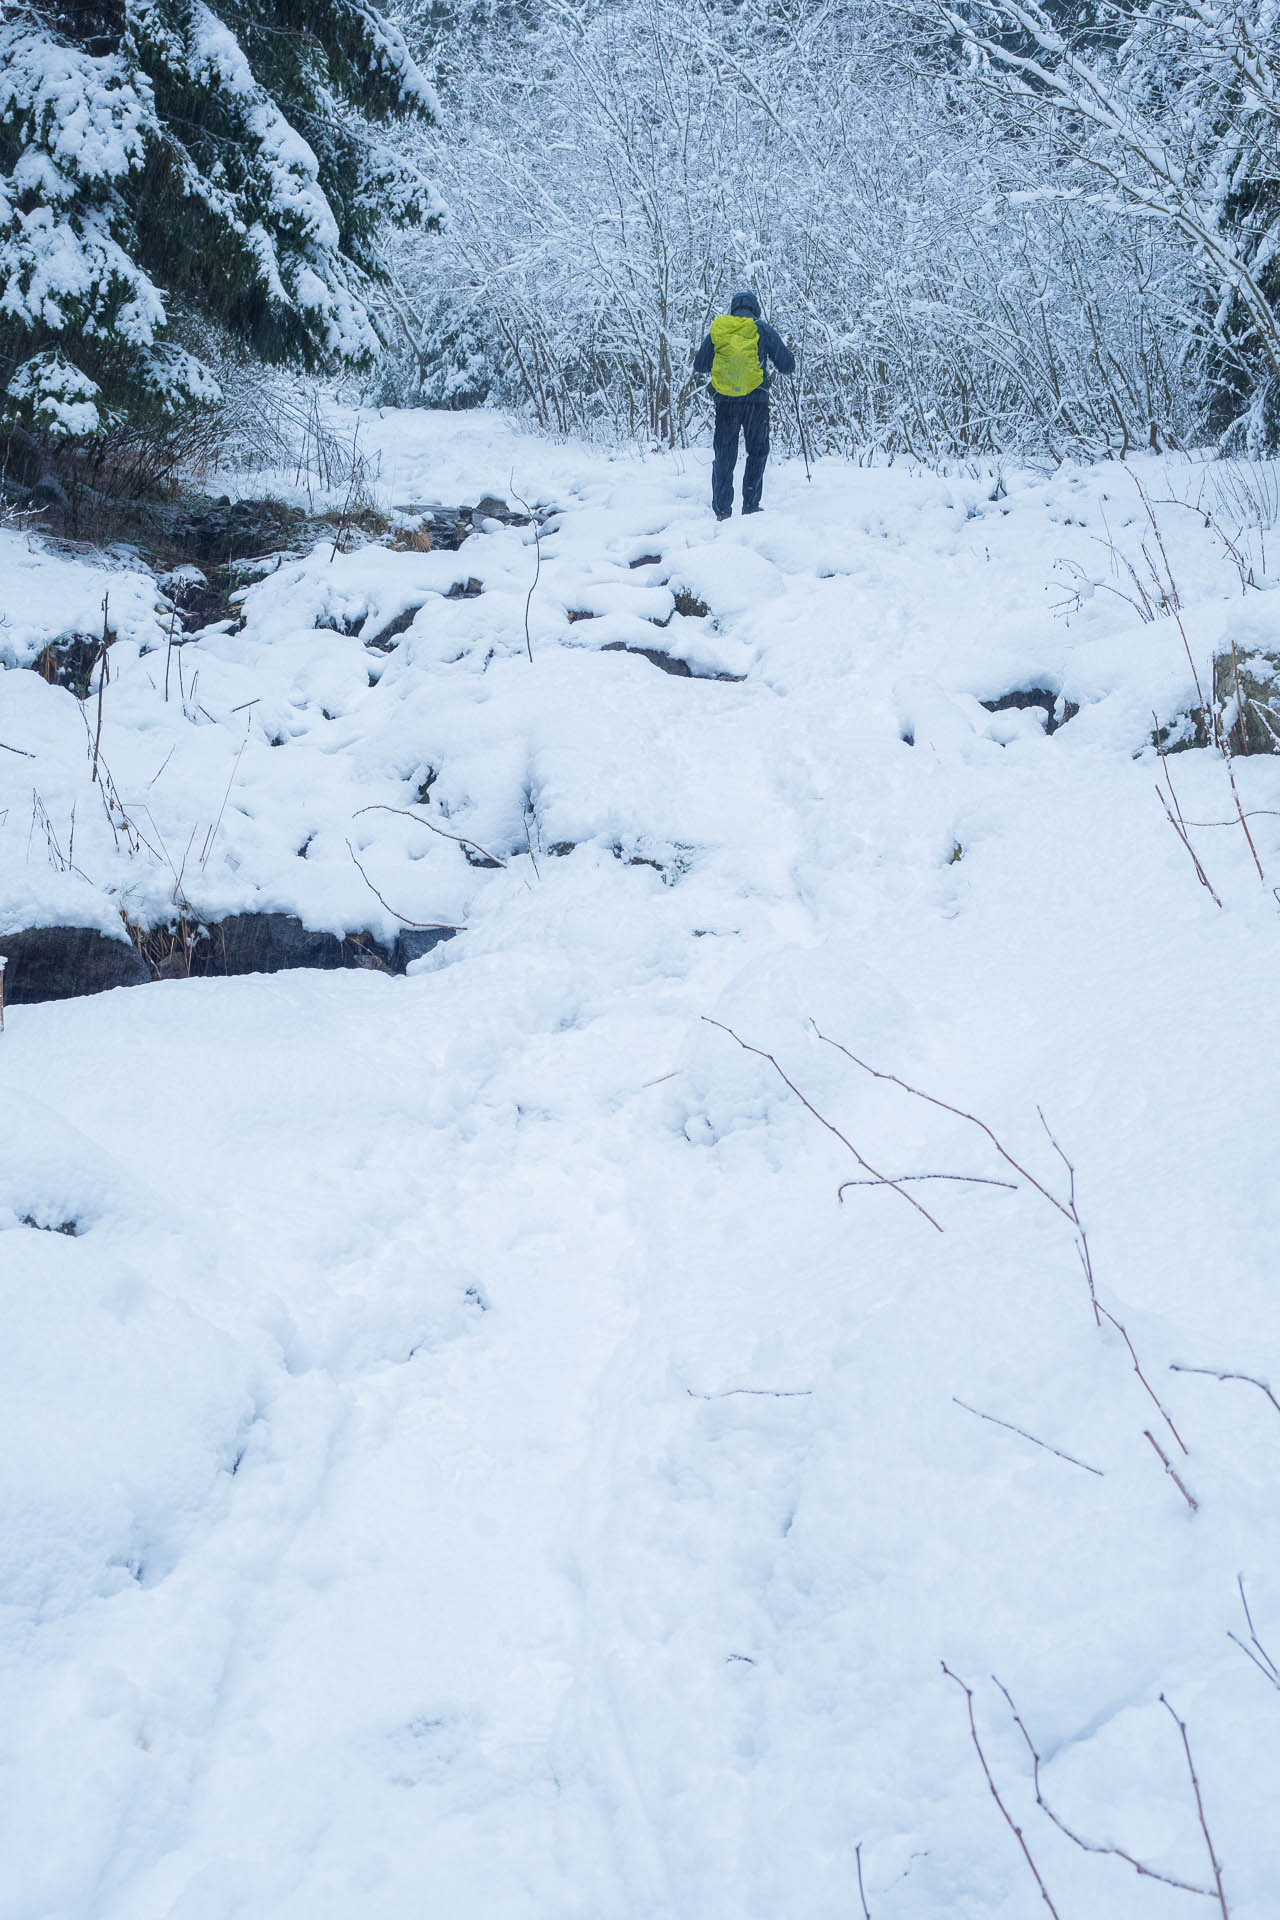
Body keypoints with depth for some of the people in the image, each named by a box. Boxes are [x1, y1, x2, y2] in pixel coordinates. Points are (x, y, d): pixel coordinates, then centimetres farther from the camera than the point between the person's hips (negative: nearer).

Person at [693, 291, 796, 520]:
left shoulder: (717, 329, 8)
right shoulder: (762, 329, 2)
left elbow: (699, 366, 17)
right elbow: (787, 365, 4)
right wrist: (788, 357, 28)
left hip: (725, 400, 2)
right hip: (756, 399, -2)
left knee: (724, 455, 9)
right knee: (758, 451, 11)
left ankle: (722, 509, 4)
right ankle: (750, 505, 5)